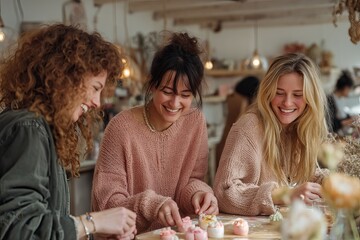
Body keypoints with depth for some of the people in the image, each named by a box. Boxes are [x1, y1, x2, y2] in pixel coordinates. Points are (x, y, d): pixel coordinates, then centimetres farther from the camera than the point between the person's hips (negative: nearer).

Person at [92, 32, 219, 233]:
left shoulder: (196, 122, -2)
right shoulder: (122, 127, -14)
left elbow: (193, 179, 6)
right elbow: (106, 203, -12)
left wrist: (197, 192, -15)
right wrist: (151, 205, -27)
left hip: (178, 231, 3)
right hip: (130, 235, -3)